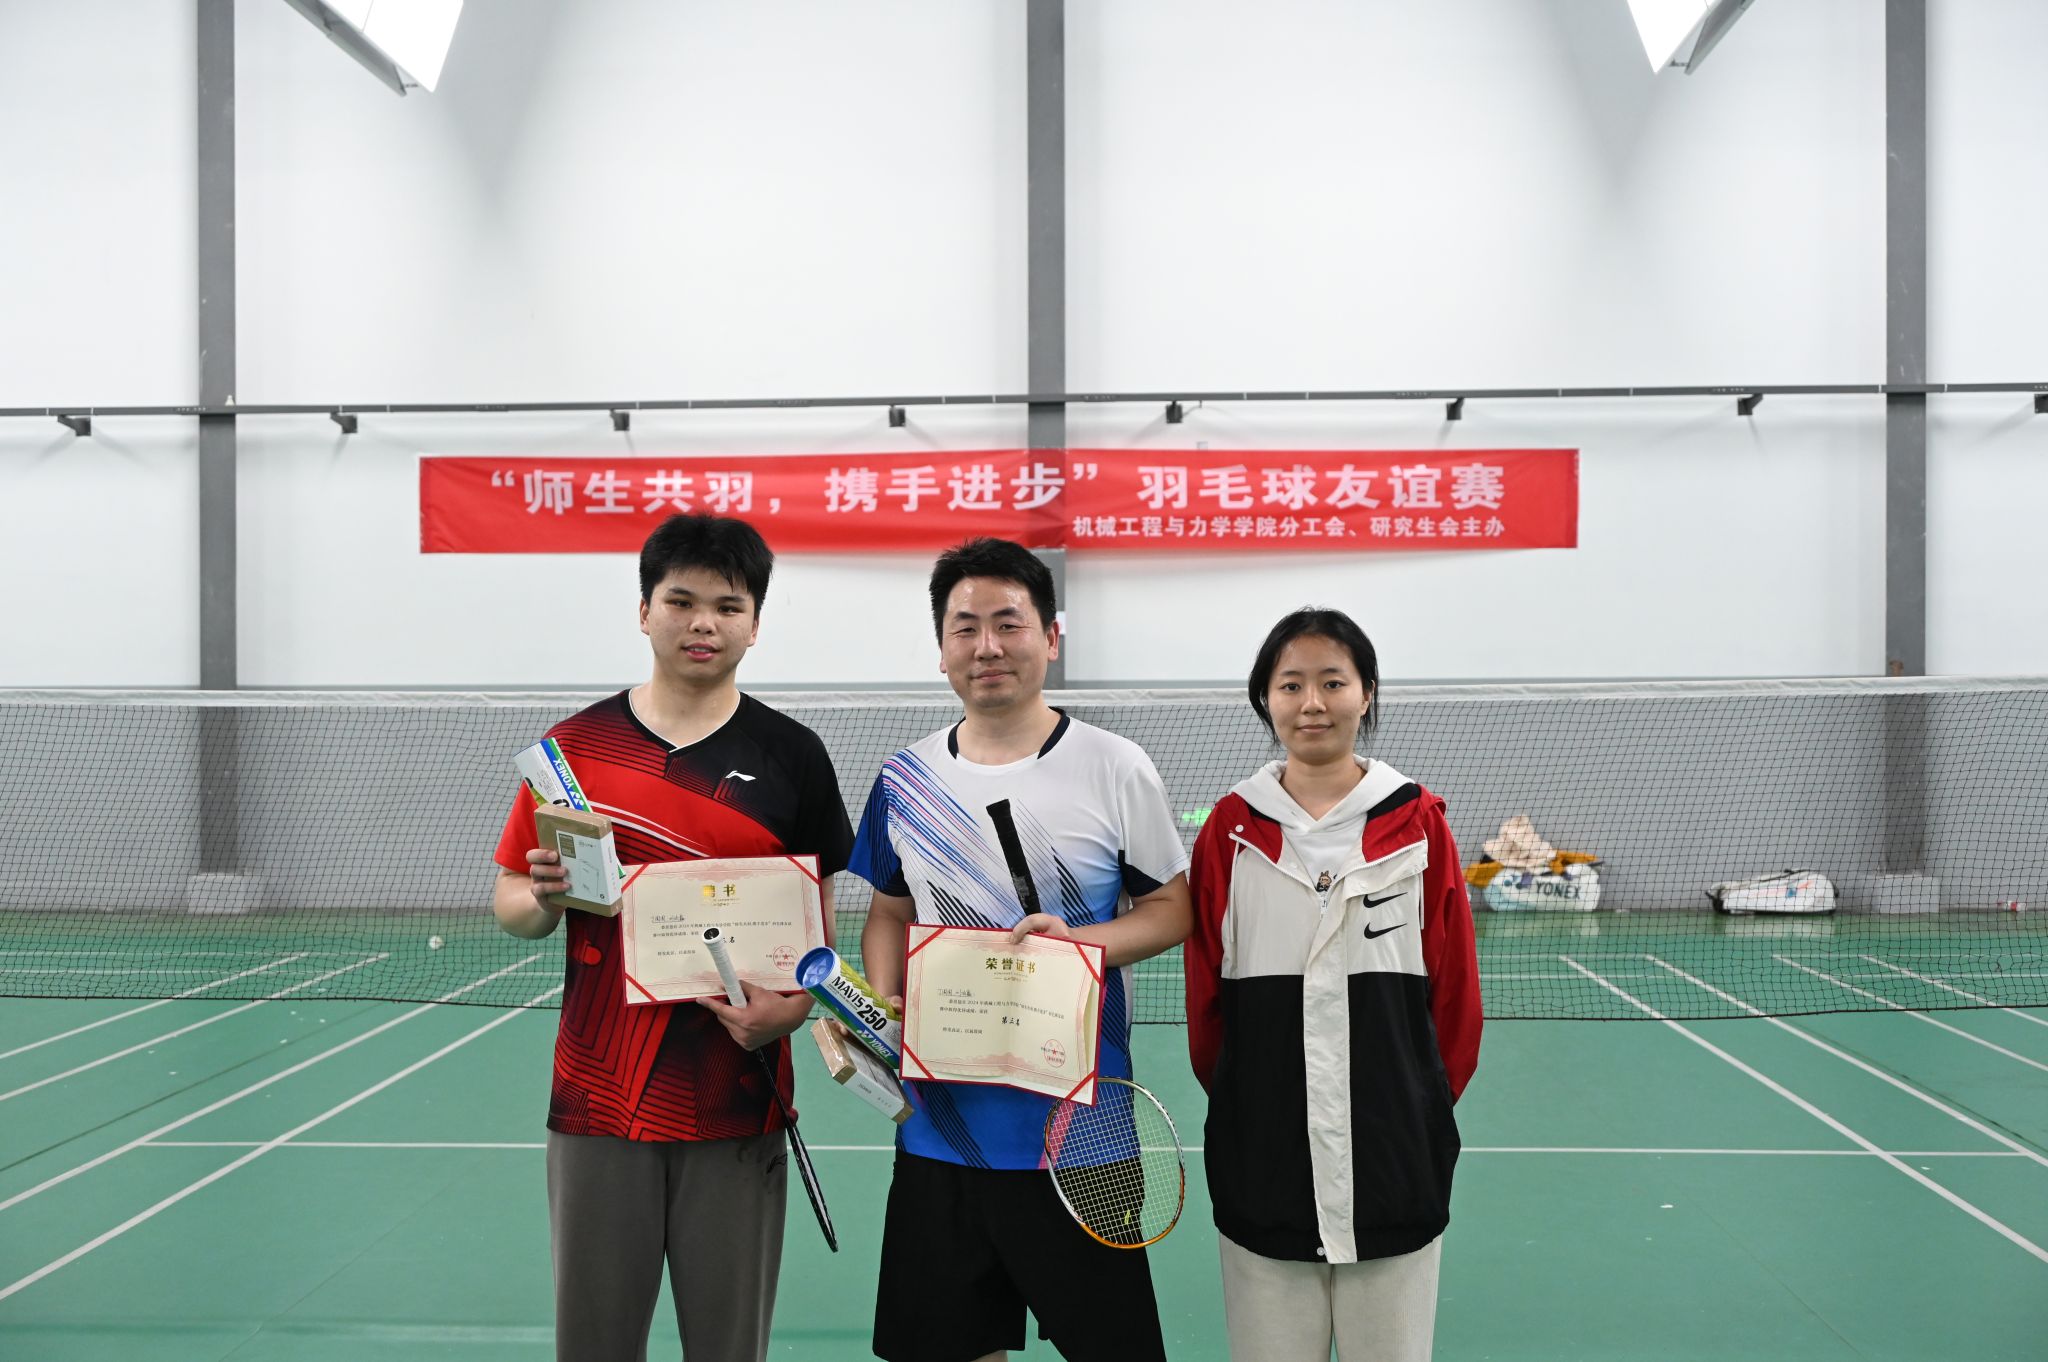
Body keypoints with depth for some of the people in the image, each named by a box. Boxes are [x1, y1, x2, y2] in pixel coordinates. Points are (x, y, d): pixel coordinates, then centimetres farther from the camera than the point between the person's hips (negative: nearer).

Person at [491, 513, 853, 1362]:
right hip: (596, 1100, 1)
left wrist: (790, 1007, -14)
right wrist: (542, 899, -13)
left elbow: (816, 919, 4)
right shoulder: (575, 744, 4)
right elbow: (510, 904, 10)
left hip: (734, 1105, -1)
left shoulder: (793, 756, 1)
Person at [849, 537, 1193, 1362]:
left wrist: (1079, 939, -19)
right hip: (938, 1125, 3)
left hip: (1079, 1130, -3)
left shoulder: (1116, 769, -6)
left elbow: (1170, 907, -1)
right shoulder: (905, 780, 4)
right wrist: (880, 1005, -4)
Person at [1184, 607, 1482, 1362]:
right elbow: (1205, 996, 7)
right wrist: (1240, 1097, 9)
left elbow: (1453, 991, 5)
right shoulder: (1232, 827, 2)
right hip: (1261, 1161, 0)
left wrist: (1424, 1104, 8)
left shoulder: (1416, 821, 0)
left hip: (1394, 1161, 0)